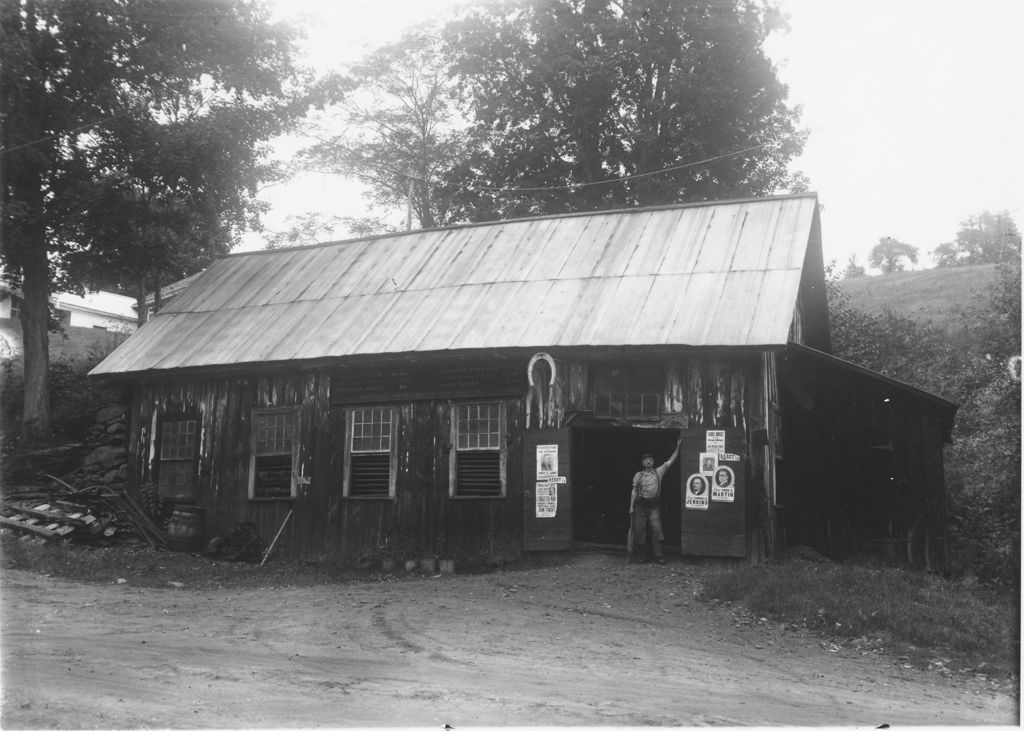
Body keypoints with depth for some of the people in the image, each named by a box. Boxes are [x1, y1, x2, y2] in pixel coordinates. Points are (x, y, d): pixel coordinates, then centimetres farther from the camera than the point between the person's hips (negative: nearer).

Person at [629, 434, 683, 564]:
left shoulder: (659, 472, 7)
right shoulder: (638, 475, 6)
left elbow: (671, 461, 4)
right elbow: (634, 491, 8)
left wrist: (678, 447, -3)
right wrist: (631, 507, 2)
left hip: (653, 505, 1)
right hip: (640, 504, -1)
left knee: (656, 529, -6)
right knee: (638, 530, 1)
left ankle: (658, 555, -1)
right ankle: (635, 555, 11)